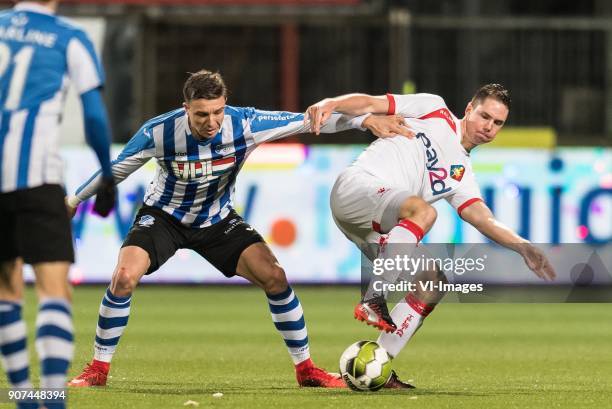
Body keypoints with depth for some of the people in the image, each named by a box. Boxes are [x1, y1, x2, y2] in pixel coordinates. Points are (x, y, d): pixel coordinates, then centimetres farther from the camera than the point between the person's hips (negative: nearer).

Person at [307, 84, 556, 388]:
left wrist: (523, 247, -5)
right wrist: (330, 104, -16)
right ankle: (373, 301, -34)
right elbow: (370, 104, 4)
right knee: (424, 211, -33)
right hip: (356, 186, -7)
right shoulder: (434, 110, 10)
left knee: (434, 283, -4)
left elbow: (484, 219, 11)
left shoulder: (462, 176, 23)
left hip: (379, 227, 7)